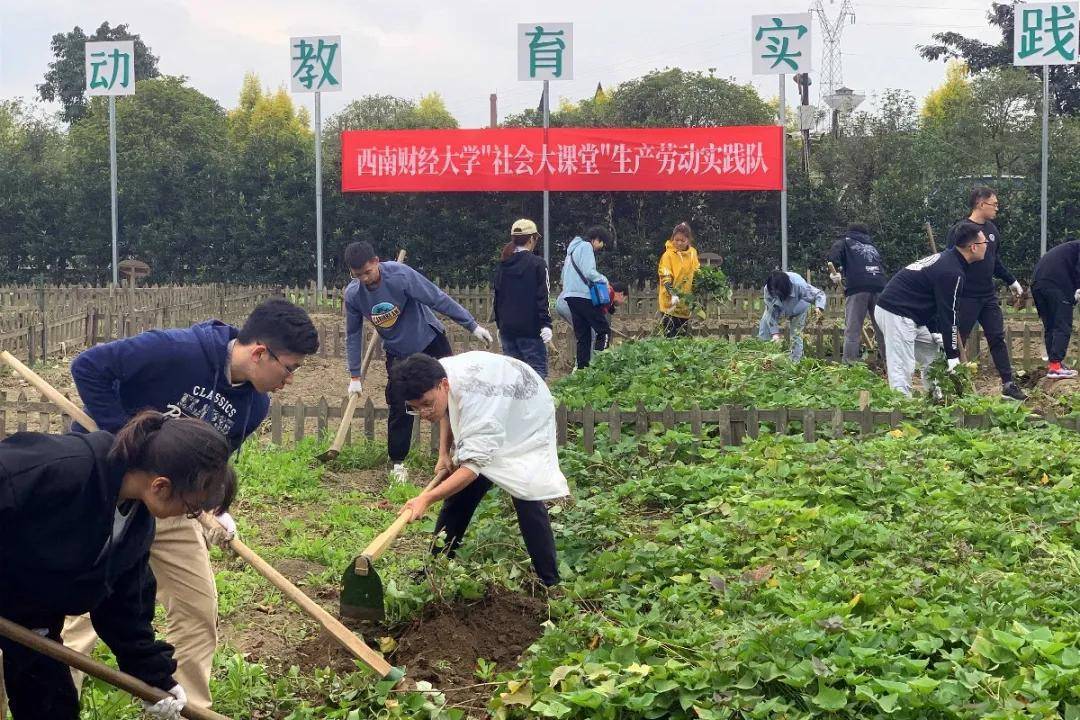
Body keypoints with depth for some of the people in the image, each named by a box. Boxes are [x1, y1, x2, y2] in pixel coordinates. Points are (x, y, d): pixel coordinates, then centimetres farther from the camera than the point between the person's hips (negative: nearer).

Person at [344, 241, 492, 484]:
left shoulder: (401, 275, -28)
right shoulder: (353, 295, -15)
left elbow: (439, 299, -23)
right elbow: (353, 334, -1)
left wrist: (472, 326, -20)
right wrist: (355, 375, -1)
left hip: (429, 340, -2)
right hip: (398, 352, 2)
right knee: (399, 407, -5)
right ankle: (398, 463, 8)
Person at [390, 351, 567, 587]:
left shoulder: (474, 397, -45)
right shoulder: (436, 376, -20)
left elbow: (474, 464, -47)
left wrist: (426, 498, -54)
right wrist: (444, 453, -3)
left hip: (526, 421, -7)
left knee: (526, 498, -18)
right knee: (460, 491, 3)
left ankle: (550, 583, -8)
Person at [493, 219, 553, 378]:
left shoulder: (502, 266, 10)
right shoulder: (537, 264, -7)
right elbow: (542, 297, -11)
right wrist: (546, 324, -11)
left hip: (507, 327, 5)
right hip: (530, 328, -5)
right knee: (538, 369, -4)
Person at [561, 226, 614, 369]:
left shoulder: (573, 248, 24)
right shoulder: (586, 247, -5)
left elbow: (564, 275, 24)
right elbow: (589, 272, -17)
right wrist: (604, 280, -2)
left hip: (570, 294, 9)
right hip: (583, 295, -9)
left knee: (583, 336, 11)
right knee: (604, 330, -8)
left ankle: (582, 367, 8)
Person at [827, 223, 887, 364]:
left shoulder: (846, 242, 20)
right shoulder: (872, 247, 33)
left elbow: (834, 253, -1)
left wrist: (833, 271, -3)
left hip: (857, 288, -4)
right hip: (879, 287, 4)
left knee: (852, 329, -7)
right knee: (882, 328, 10)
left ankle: (849, 364, -13)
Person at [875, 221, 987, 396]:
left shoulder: (945, 258, 14)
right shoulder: (952, 273, -17)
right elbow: (949, 316, -15)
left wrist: (936, 331, 12)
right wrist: (953, 356, -9)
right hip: (897, 314, -11)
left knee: (933, 354, 20)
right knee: (902, 371, -13)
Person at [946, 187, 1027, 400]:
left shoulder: (992, 230, 10)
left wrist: (1011, 282, 23)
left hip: (989, 296, 7)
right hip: (966, 298, -7)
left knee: (998, 339, 7)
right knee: (956, 342, 2)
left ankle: (1008, 385, 12)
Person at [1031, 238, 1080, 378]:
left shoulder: (1062, 249, 38)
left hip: (1037, 284, 8)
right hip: (1058, 285, -8)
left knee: (1049, 327, 16)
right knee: (1063, 327, -5)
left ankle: (1052, 362, 17)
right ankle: (1055, 366, -11)